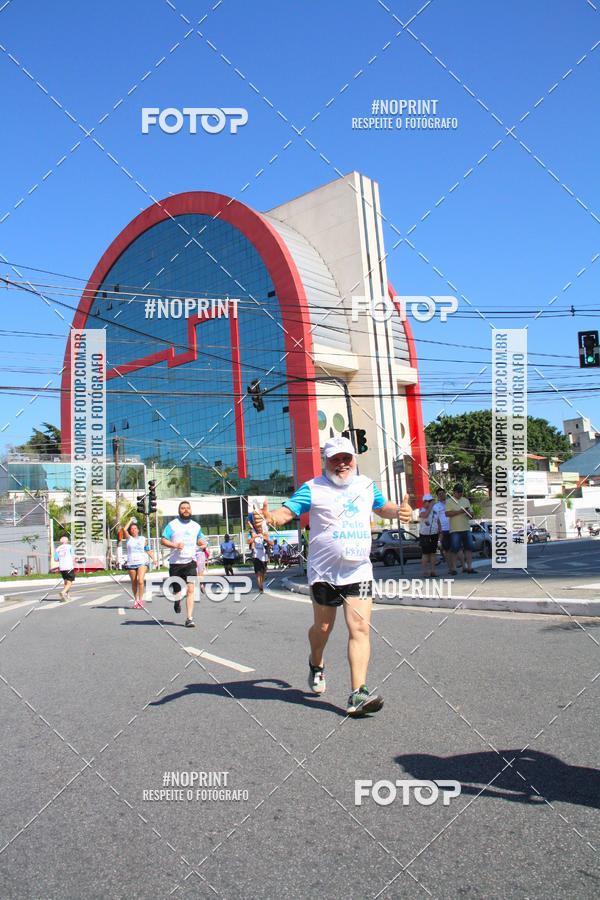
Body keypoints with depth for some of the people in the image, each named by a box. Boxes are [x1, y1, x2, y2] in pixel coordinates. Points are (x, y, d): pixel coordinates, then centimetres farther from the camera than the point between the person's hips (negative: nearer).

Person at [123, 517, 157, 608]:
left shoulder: (143, 539, 10)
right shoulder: (129, 538, 8)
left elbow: (148, 550, 17)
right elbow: (124, 529, -8)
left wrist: (153, 559, 9)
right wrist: (130, 520, 3)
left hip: (142, 562, -1)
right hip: (131, 563, 1)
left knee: (140, 581, -16)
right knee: (134, 583, 7)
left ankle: (140, 600, -8)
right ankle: (136, 600, 21)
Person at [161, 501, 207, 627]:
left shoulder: (196, 526, 12)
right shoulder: (172, 524, 1)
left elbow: (199, 539, 25)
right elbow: (163, 540, -2)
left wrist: (202, 542, 2)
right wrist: (175, 545, -17)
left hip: (190, 562, 1)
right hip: (175, 563, -1)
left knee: (190, 590, -12)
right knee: (177, 591, 8)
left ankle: (189, 618, -10)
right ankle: (177, 602, 44)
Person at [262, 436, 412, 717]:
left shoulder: (365, 485, 11)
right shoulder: (313, 488, -4)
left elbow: (383, 506, 28)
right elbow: (287, 510, -13)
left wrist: (399, 511, 7)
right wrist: (271, 518, -35)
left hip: (359, 572, 2)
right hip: (324, 573, -2)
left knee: (360, 629, -10)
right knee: (323, 627, 12)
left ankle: (357, 695, -11)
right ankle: (316, 665, 44)